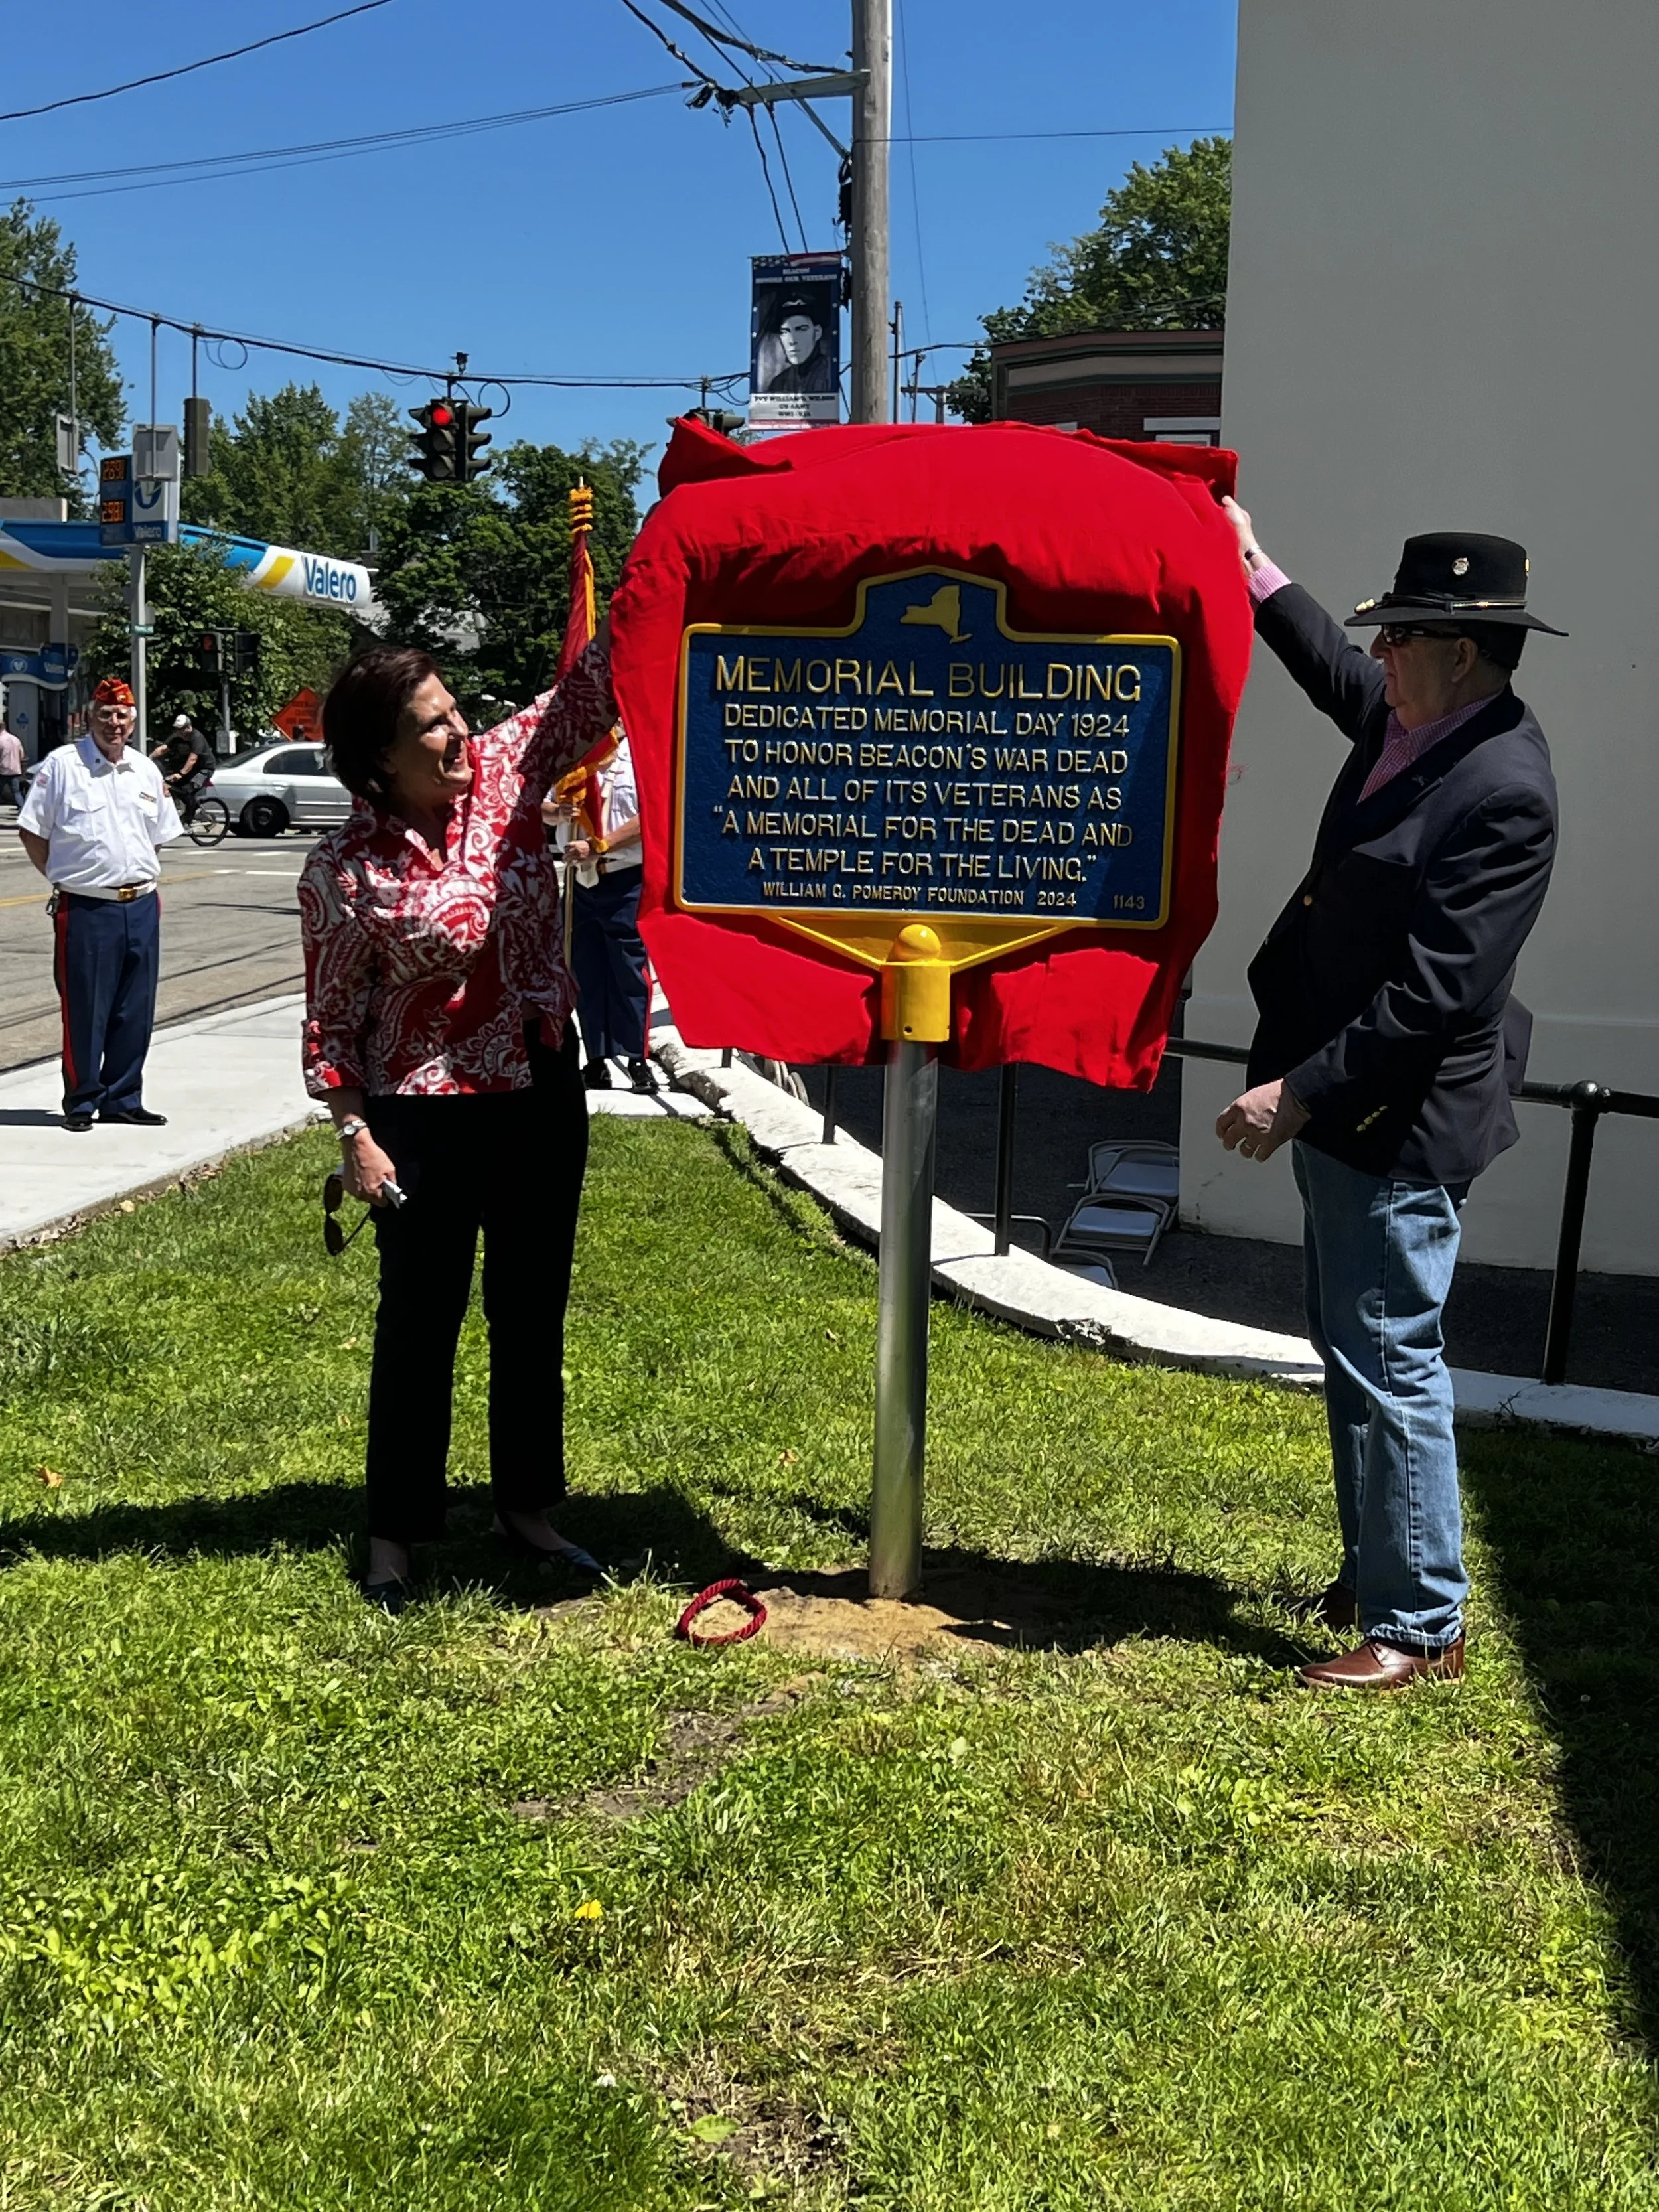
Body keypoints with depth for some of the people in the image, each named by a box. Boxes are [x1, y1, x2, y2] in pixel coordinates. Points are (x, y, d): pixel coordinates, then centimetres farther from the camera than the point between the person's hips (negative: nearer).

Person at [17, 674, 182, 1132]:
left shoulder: (147, 771, 12)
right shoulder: (61, 765, -4)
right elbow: (32, 832, -2)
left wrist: (143, 877, 12)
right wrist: (65, 880, -2)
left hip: (141, 906, 5)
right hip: (85, 909, -5)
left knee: (135, 1012, 9)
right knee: (84, 1011, 0)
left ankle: (122, 1098, 19)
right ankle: (81, 1102, 11)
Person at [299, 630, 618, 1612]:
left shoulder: (506, 772, -2)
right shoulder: (346, 868, -12)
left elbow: (596, 684, -7)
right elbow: (333, 1018, -8)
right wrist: (355, 1134, -13)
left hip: (544, 1095, 5)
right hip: (427, 1119, -5)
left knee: (535, 1311, 15)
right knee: (421, 1321, 6)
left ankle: (528, 1505, 32)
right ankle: (397, 1532, 21)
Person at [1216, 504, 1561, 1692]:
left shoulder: (1502, 790, -23)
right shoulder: (1410, 721, 5)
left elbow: (1433, 993, -26)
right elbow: (1334, 672, 29)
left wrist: (1299, 1093, -24)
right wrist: (1255, 567, 27)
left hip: (1399, 1120, -10)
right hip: (1343, 1102, 10)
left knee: (1389, 1359, -2)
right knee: (1354, 1348, 19)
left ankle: (1420, 1624, 12)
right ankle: (1376, 1574, 35)